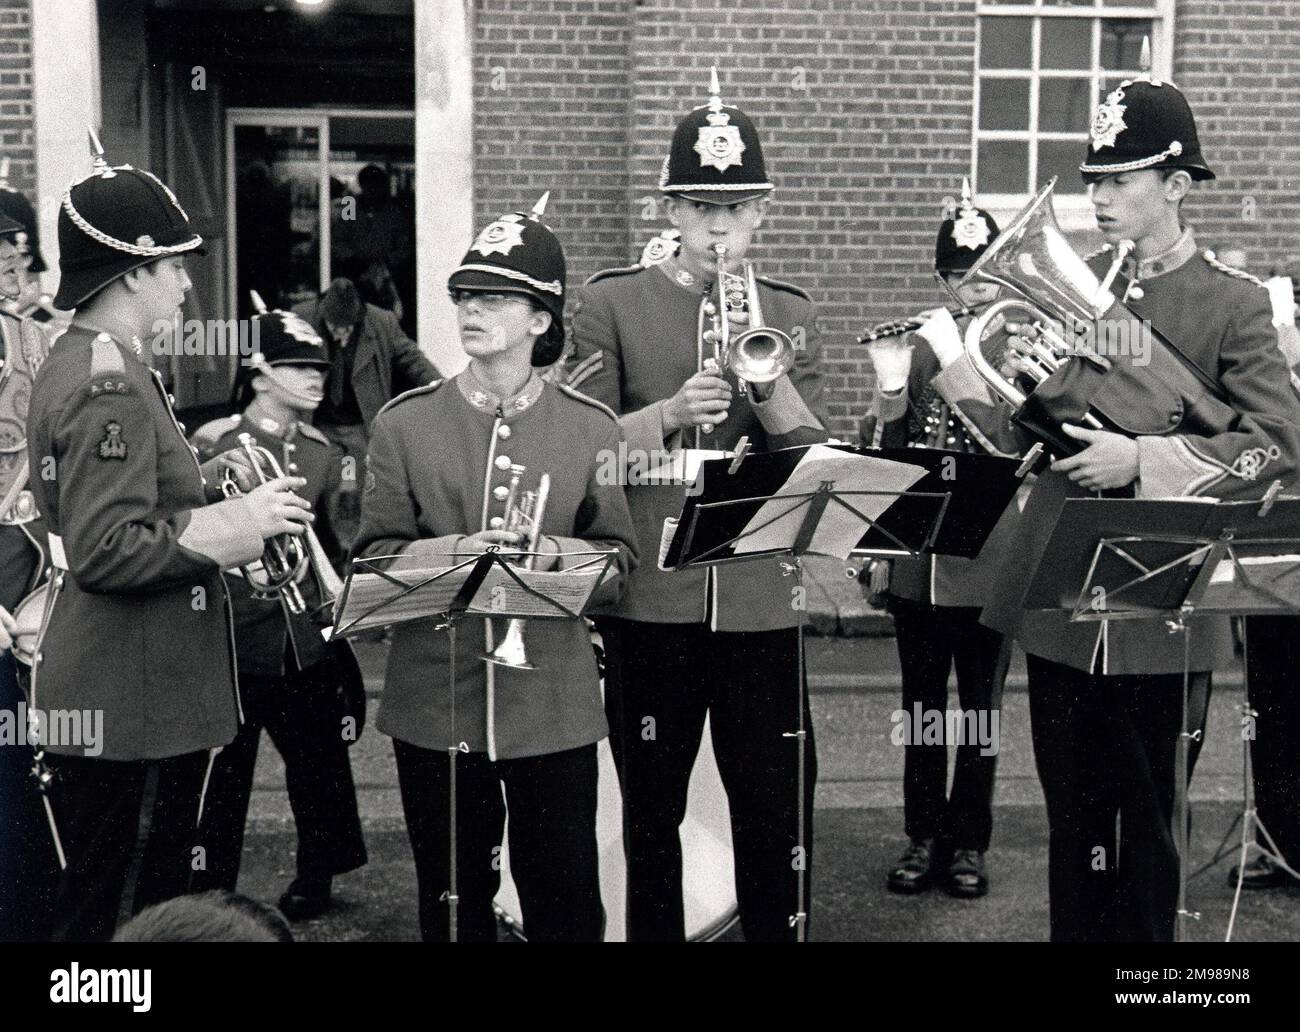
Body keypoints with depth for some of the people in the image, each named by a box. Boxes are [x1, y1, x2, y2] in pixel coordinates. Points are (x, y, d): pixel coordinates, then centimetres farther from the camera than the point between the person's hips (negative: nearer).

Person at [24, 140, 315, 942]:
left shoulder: (80, 364, 14)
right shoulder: (109, 387, -20)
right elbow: (105, 551, -26)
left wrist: (210, 483, 11)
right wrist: (231, 526, -23)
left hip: (127, 700, 11)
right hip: (129, 714, -11)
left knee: (152, 898, 21)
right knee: (120, 914, 1)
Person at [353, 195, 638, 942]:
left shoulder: (590, 427, 2)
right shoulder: (406, 423, 2)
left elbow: (619, 562, 0)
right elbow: (373, 557, -1)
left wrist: (548, 552, -19)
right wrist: (455, 551, -19)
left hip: (554, 704, 0)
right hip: (435, 699, 1)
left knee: (565, 902, 9)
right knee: (452, 898, 14)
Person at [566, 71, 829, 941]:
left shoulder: (790, 313, 8)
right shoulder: (612, 303, 2)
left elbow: (814, 460, 0)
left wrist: (764, 375, -16)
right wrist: (669, 412, -20)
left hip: (760, 600, 2)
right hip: (650, 600, -1)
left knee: (779, 812, 7)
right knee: (652, 812, 11)